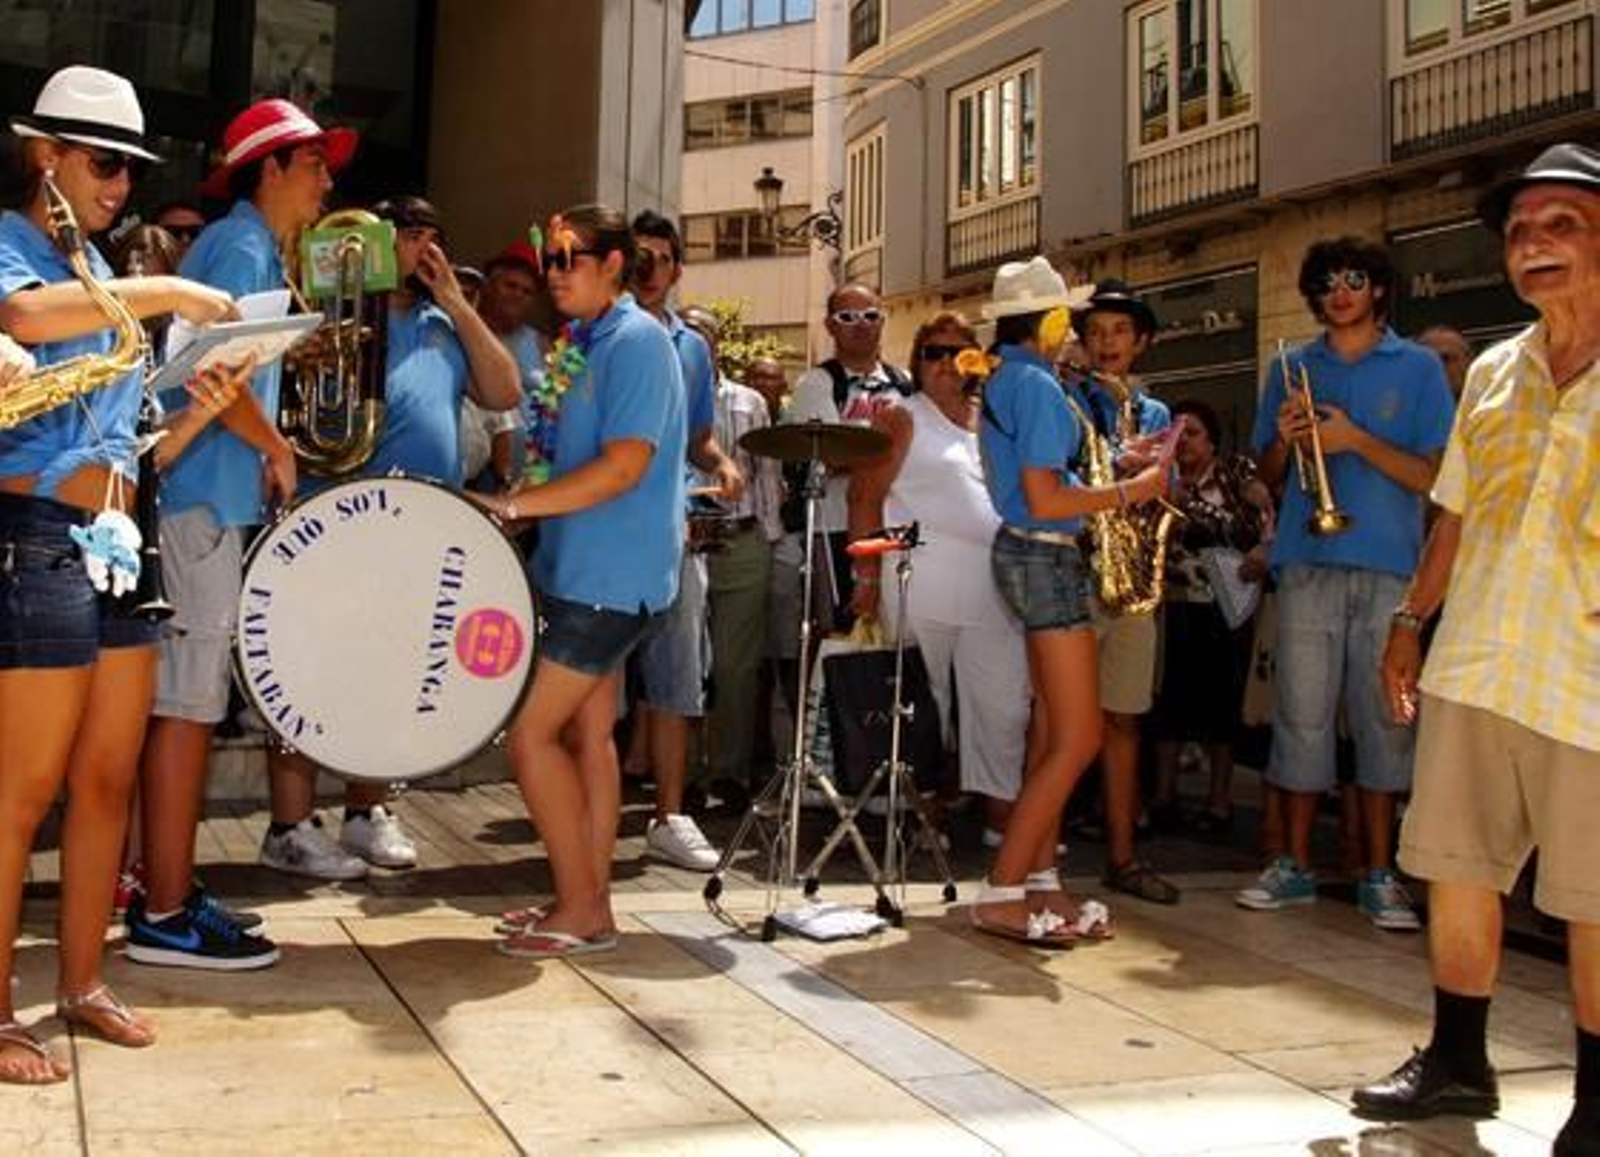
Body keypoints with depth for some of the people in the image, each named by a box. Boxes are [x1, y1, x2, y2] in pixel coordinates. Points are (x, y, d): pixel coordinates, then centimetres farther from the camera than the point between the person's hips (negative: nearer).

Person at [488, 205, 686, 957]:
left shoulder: (636, 341, -13)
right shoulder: (583, 343, 16)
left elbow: (625, 466, -21)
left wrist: (514, 505, -21)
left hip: (608, 577, -9)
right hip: (583, 571, 9)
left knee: (530, 733, -8)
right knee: (586, 734, 11)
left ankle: (581, 908, 2)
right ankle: (590, 903, 19)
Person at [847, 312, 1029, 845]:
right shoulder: (902, 419, 2)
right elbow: (865, 496, -4)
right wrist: (868, 576, -12)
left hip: (992, 589, 5)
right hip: (922, 587, -5)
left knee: (1004, 706, 4)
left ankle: (1002, 816, 12)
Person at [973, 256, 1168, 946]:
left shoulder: (1002, 381, 15)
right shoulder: (1037, 385, -15)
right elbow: (1045, 502, -20)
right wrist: (1128, 493, -12)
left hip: (1024, 552, 10)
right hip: (1047, 558, -10)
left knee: (1052, 730, 11)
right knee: (1078, 738, -9)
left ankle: (1039, 880, 13)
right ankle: (1000, 894, -8)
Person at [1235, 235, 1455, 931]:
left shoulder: (1417, 368, 8)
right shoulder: (1291, 370, 14)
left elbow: (1431, 476, 0)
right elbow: (1269, 476, 15)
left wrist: (1355, 439, -12)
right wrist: (1285, 439, -6)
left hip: (1388, 568, -1)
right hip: (1308, 566, 1)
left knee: (1383, 720, 1)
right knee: (1302, 717, 1)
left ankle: (1380, 876, 10)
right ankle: (1296, 867, 11)